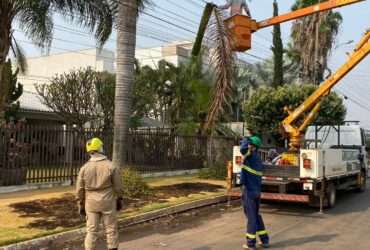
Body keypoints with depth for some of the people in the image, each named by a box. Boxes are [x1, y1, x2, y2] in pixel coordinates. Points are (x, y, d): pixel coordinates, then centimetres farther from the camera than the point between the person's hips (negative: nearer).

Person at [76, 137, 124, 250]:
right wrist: (119, 200, 9)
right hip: (107, 203, -2)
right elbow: (118, 187, -5)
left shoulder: (84, 168, -5)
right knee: (111, 230, 9)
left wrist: (81, 205, 8)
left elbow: (80, 189, -1)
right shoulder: (111, 167, -11)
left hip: (91, 204, 2)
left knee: (91, 230, 8)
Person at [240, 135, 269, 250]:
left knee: (251, 217, 0)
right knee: (256, 215, 19)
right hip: (257, 191, 8)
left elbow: (243, 148, -31)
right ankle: (264, 240, 24)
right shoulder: (257, 158, 12)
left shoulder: (250, 155, -14)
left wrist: (246, 140, -15)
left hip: (249, 191, -8)